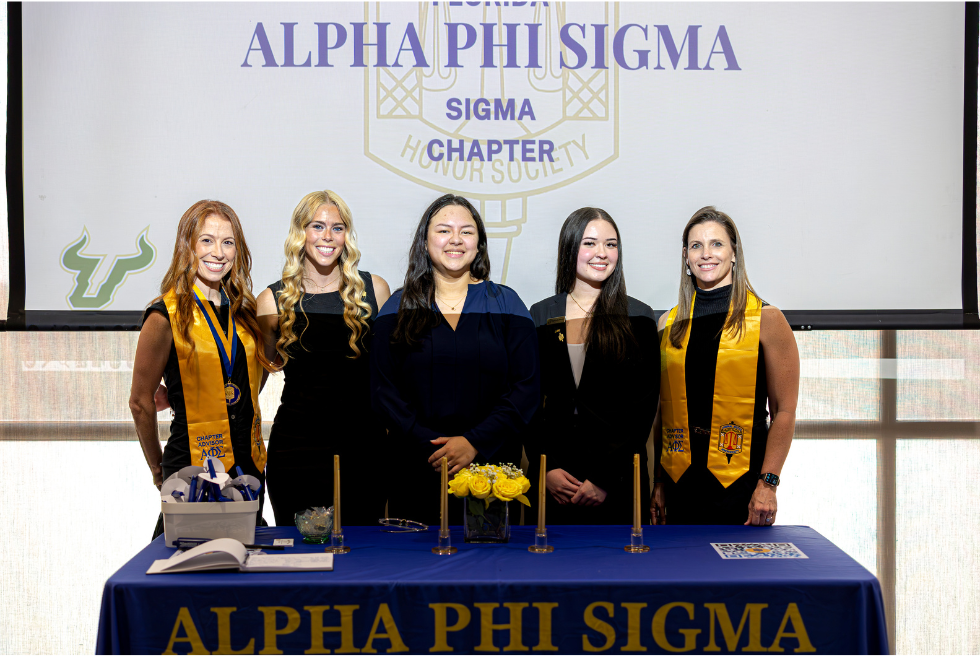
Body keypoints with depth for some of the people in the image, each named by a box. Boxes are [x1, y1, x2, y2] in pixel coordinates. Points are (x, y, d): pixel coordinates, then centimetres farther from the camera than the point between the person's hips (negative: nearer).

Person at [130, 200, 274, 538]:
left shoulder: (243, 311, 9)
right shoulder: (166, 317, -8)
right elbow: (141, 402, -3)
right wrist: (158, 468, 4)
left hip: (248, 467, 6)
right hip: (192, 468, -6)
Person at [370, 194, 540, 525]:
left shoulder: (505, 303, 7)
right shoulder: (399, 308, 8)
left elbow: (526, 389, 0)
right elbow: (383, 390, 2)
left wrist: (475, 442, -13)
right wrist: (430, 445, -12)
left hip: (490, 466, 0)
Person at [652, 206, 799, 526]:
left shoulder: (766, 319, -1)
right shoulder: (669, 323, 9)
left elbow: (784, 411, -4)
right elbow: (660, 411, 11)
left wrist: (767, 484, -11)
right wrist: (657, 483, 5)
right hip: (679, 484, 3)